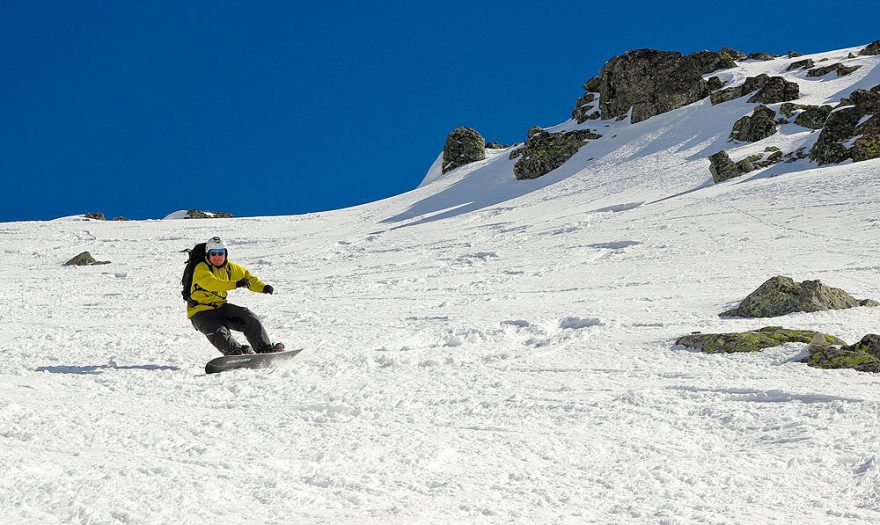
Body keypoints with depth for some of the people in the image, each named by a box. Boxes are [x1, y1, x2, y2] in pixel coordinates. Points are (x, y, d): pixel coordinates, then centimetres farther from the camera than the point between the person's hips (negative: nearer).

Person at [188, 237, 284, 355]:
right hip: (200, 311, -6)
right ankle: (235, 351, -50)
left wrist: (262, 287, -5)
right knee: (219, 333, -32)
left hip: (220, 307, 6)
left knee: (249, 318, -10)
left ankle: (265, 348, -12)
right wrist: (235, 284, -46)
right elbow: (211, 283, -34)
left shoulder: (230, 268, 6)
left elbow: (247, 277, 15)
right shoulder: (201, 269, -15)